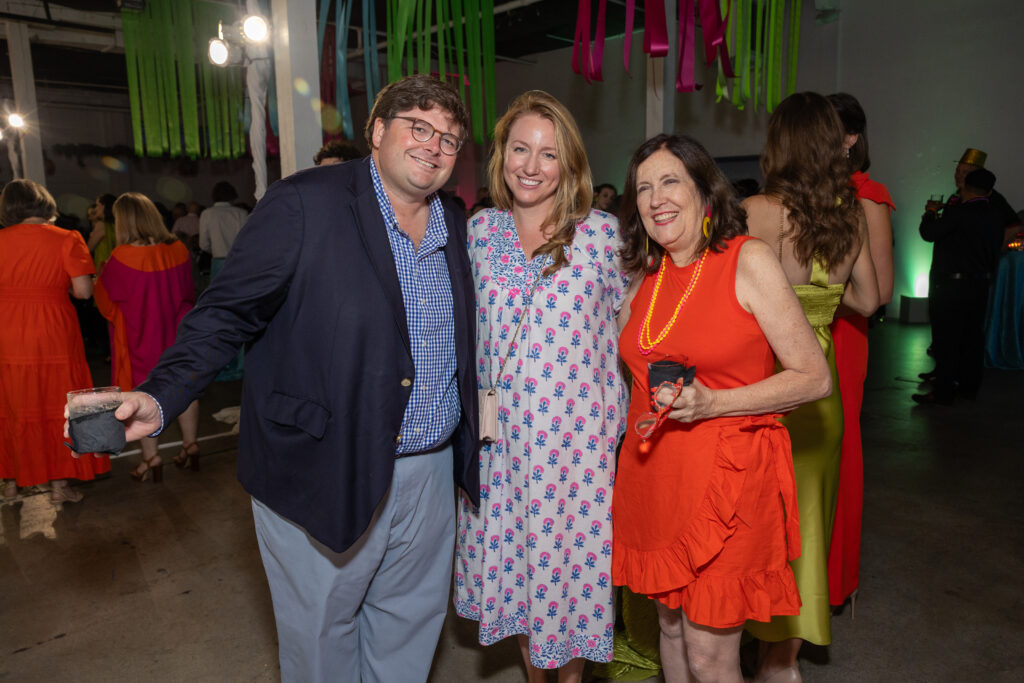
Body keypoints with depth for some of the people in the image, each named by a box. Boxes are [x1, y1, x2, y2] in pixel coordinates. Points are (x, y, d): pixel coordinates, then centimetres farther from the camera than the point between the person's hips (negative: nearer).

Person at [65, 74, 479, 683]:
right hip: (324, 474, -5)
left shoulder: (456, 225, 8)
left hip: (430, 473, 6)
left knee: (411, 632, 21)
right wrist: (158, 397, -24)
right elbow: (228, 312, -12)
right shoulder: (304, 203, -11)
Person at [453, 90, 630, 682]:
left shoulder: (600, 232, -6)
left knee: (569, 562, 9)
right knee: (512, 562, 17)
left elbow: (627, 327, 1)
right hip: (500, 434, 3)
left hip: (574, 434, -3)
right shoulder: (481, 230, 3)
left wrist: (616, 418, -2)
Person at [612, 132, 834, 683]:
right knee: (670, 626, 19)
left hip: (726, 477, -5)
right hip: (651, 474, 6)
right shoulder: (646, 275, 8)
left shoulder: (747, 261, -9)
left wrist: (709, 403, -19)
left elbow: (814, 378, -11)